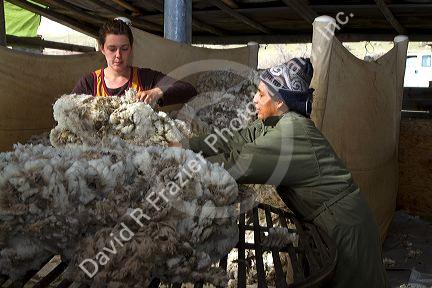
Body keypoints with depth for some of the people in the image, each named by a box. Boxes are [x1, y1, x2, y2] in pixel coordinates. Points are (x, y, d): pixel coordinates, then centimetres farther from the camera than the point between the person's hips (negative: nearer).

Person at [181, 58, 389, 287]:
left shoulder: (292, 130, -26)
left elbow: (236, 164, -24)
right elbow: (233, 140, 2)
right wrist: (186, 145, -3)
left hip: (343, 224, -8)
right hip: (325, 218, 9)